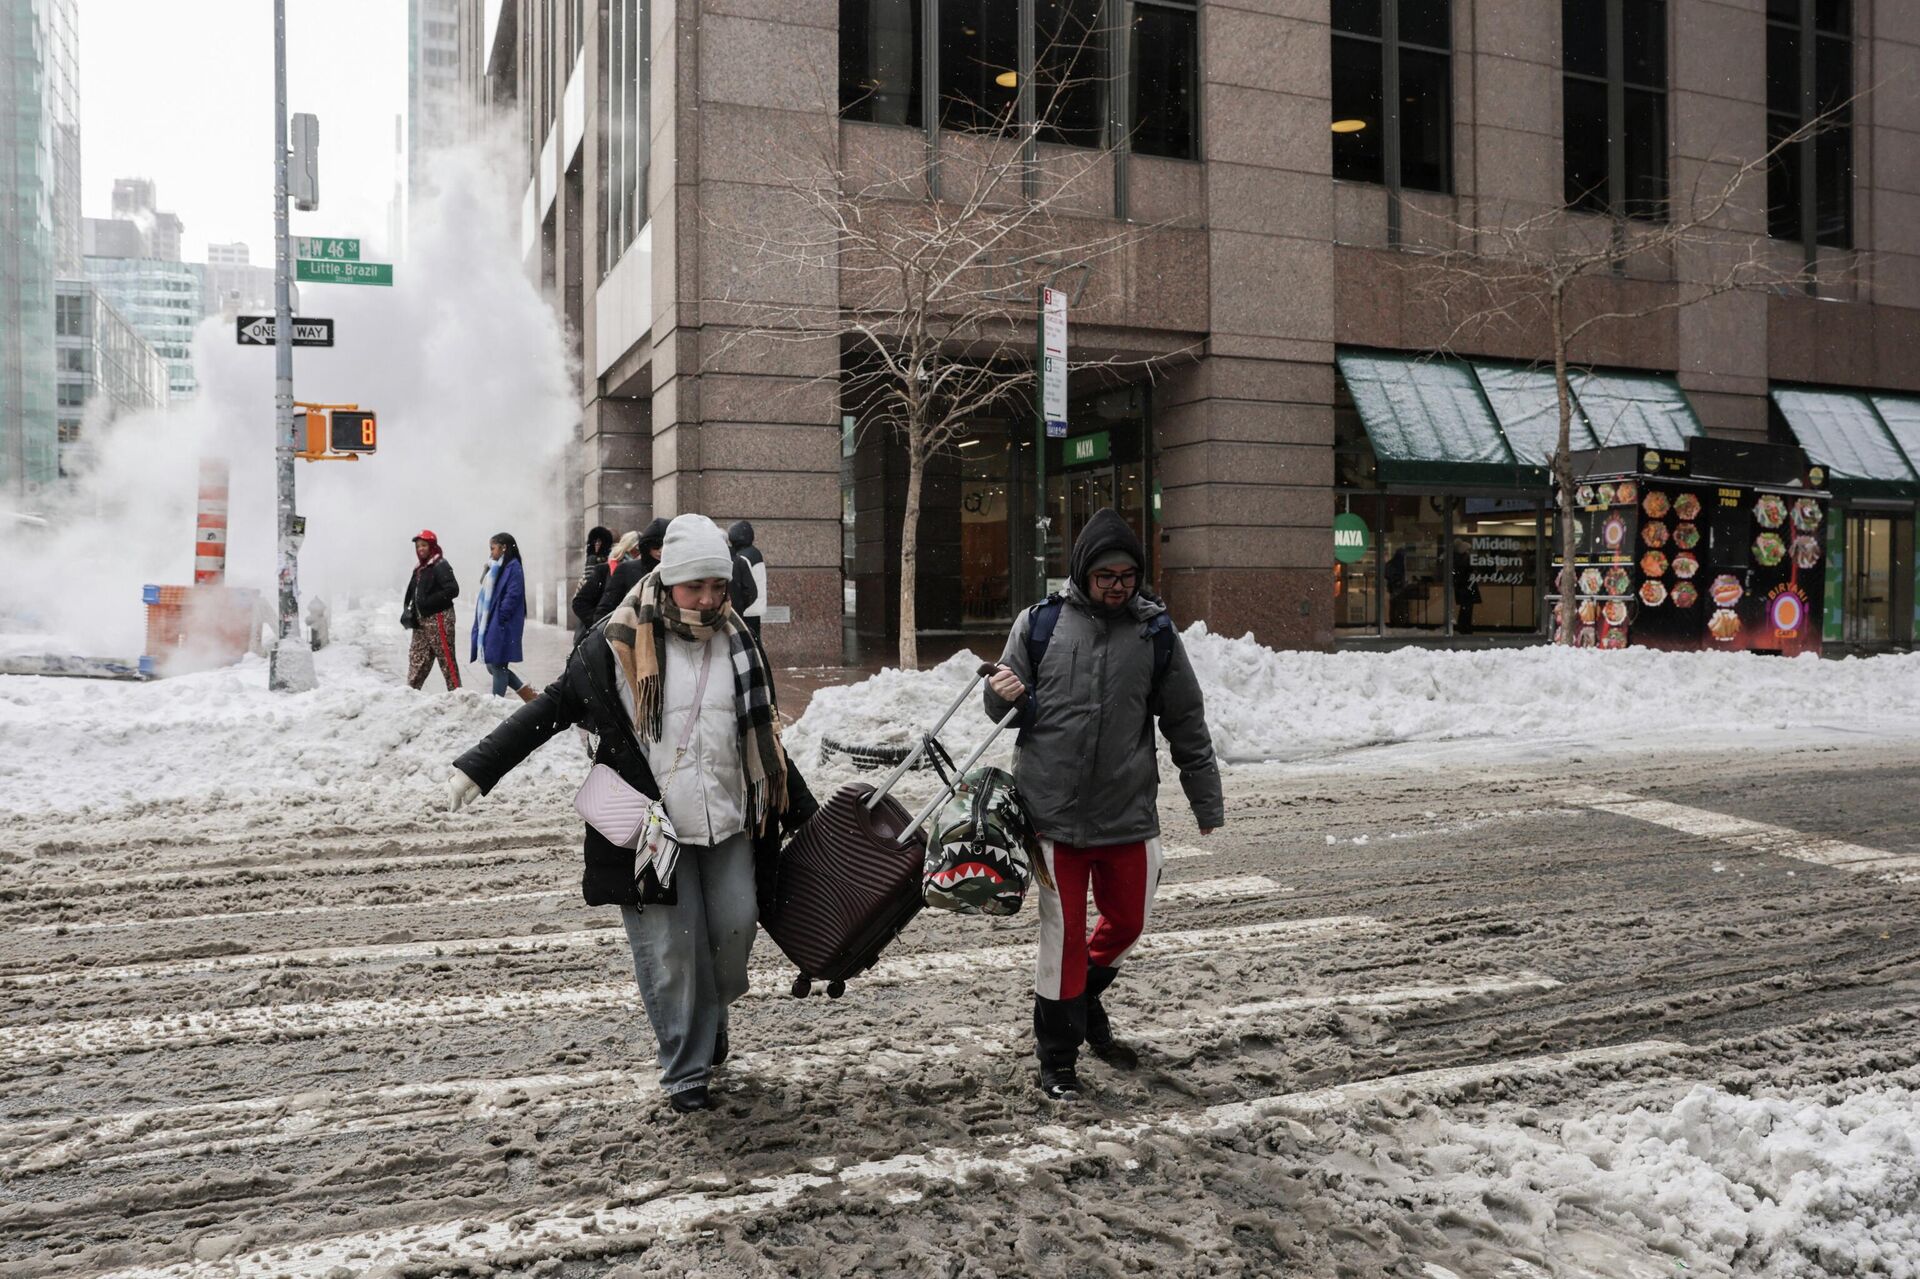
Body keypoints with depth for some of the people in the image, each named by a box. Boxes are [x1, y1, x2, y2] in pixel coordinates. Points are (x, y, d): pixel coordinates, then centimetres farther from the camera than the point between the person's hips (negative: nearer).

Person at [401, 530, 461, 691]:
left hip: (439, 618, -9)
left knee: (446, 658, -6)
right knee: (417, 658, 10)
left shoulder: (440, 566, -9)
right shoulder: (419, 569, 17)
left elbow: (453, 590, -19)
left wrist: (428, 601, -18)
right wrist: (408, 611, 7)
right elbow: (411, 592, 25)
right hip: (421, 621, 9)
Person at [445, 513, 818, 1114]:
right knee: (671, 949, -2)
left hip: (729, 822, 4)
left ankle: (712, 1014, 34)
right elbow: (551, 708, -2)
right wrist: (477, 768, -6)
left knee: (735, 928, 3)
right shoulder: (619, 644, -7)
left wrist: (805, 813, 25)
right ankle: (686, 1074, 15)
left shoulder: (736, 643, 9)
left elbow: (764, 739, 20)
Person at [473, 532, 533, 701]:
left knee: (497, 666, -4)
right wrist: (482, 623, 11)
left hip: (501, 627, -10)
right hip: (489, 625, 10)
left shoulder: (513, 567, -10)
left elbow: (512, 596, -18)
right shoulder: (496, 568, 18)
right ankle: (529, 696, 16)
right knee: (493, 666, 11)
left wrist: (498, 619, -18)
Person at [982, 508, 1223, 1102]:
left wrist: (1207, 804, 12)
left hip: (1128, 811, 2)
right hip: (1054, 811, -2)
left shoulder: (1155, 631, 2)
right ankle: (1057, 1058, 21)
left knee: (1127, 922, 15)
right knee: (1062, 935, 4)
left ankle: (1084, 998, 44)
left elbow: (1187, 724, 9)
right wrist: (1001, 694, -18)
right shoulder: (1041, 622, -1)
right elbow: (1005, 712, 6)